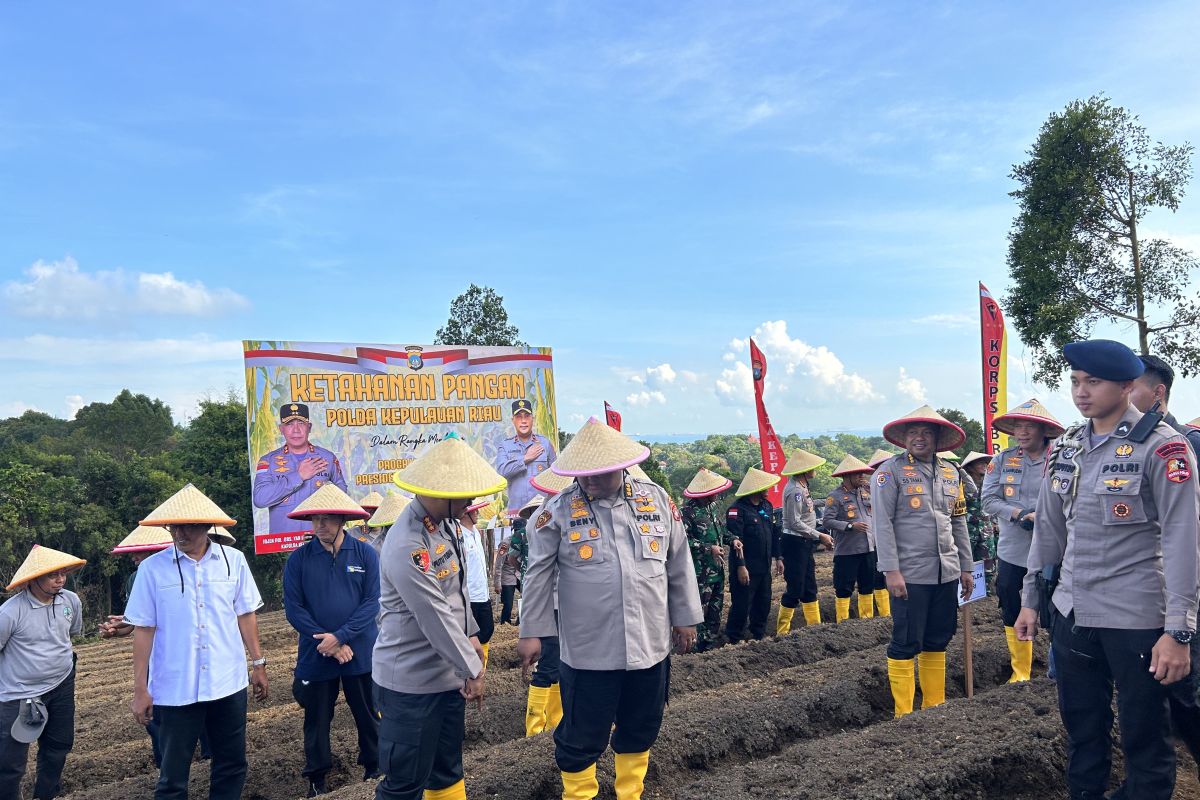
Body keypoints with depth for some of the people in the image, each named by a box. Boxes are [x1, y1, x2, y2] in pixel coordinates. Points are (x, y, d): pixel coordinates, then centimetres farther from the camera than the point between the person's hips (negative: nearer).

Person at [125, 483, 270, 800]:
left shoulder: (233, 560, -2)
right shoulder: (152, 568, -6)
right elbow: (144, 629, -2)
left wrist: (258, 663, 7)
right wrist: (140, 689, -2)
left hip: (228, 682, 2)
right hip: (174, 688, -1)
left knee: (232, 764, 13)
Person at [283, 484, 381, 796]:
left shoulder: (366, 554, -6)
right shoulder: (298, 559, -5)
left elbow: (372, 602, -10)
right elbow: (293, 609, -7)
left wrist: (340, 636, -19)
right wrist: (328, 643, -14)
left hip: (361, 652, 0)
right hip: (315, 654, 1)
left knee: (368, 714, 13)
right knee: (317, 718, 14)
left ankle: (374, 767, 33)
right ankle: (317, 777, 32)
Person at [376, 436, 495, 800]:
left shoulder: (445, 522, 1)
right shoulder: (407, 548, -27)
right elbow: (437, 621, -23)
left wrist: (471, 635, 16)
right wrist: (473, 670, -13)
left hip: (448, 673, 9)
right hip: (412, 681, -8)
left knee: (447, 770, 20)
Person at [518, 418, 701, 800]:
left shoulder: (656, 499, 1)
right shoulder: (560, 509, -7)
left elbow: (678, 563, 9)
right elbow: (539, 573, -1)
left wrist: (685, 617, 11)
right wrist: (532, 631, 0)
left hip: (650, 645, 3)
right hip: (588, 651, -3)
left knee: (640, 732, 19)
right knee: (581, 739, 8)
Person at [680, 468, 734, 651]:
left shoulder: (711, 507, 9)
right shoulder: (687, 511, -18)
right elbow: (684, 540, -22)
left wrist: (731, 539, 4)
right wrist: (709, 548, -21)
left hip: (717, 568, 8)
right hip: (701, 572, -8)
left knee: (716, 607, 17)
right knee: (700, 609, 0)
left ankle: (712, 640, 30)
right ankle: (702, 646, 10)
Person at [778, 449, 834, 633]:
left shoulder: (802, 487, 11)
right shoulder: (795, 490, -19)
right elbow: (795, 523, -22)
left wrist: (821, 536, 11)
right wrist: (820, 536, -16)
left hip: (804, 543, 10)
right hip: (794, 543, -10)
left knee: (809, 587, 16)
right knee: (795, 589, -4)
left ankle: (814, 624, 25)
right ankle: (782, 632, 5)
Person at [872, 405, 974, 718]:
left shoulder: (951, 473, 12)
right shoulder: (891, 471, -7)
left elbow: (959, 522, 17)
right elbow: (882, 523, -11)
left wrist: (966, 567, 15)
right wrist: (891, 571, -16)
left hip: (946, 574, 6)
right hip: (909, 575, -6)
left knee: (938, 641, 14)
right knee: (906, 644, 0)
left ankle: (934, 705, 26)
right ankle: (904, 714, 9)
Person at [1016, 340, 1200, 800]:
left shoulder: (1161, 446, -10)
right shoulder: (1065, 448, 7)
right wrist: (1030, 599, 15)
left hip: (1136, 618, -5)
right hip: (1071, 613, 5)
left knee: (1144, 736, 8)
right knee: (1080, 727, 16)